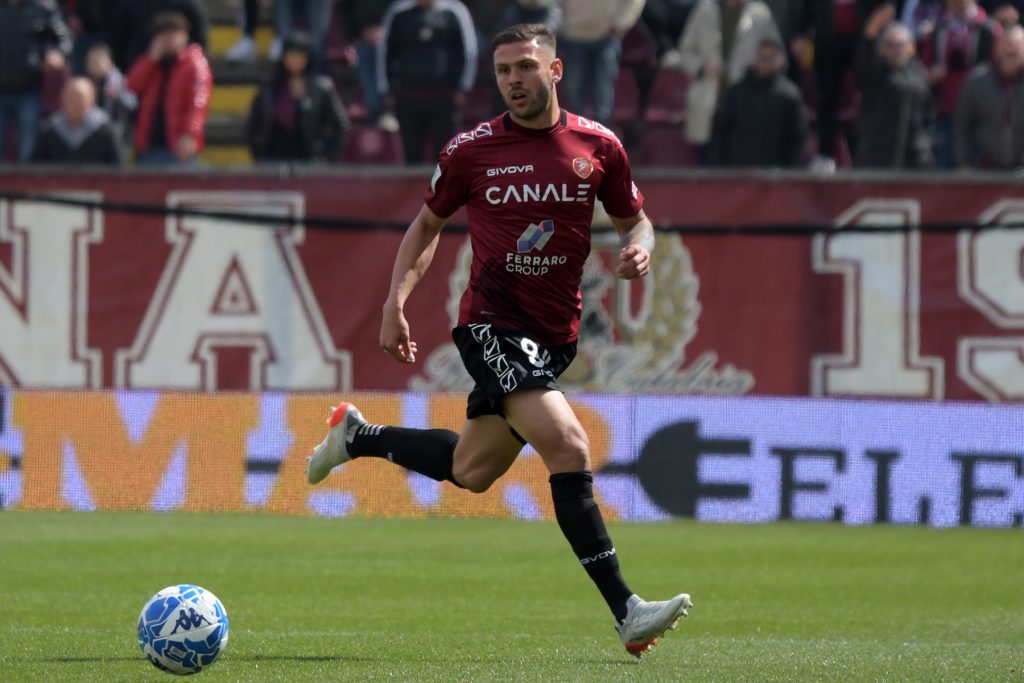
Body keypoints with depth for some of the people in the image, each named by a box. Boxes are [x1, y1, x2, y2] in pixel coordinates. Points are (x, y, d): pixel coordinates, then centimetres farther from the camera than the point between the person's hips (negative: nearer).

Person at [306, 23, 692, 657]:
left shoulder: (598, 146, 1)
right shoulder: (471, 151, -3)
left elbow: (635, 219, 13)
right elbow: (428, 225, 12)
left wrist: (640, 249, -10)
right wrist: (396, 301, 1)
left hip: (554, 335, 5)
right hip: (493, 323, -5)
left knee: (471, 471, 15)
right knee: (568, 445, -22)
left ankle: (357, 435, 42)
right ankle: (627, 611, -23)